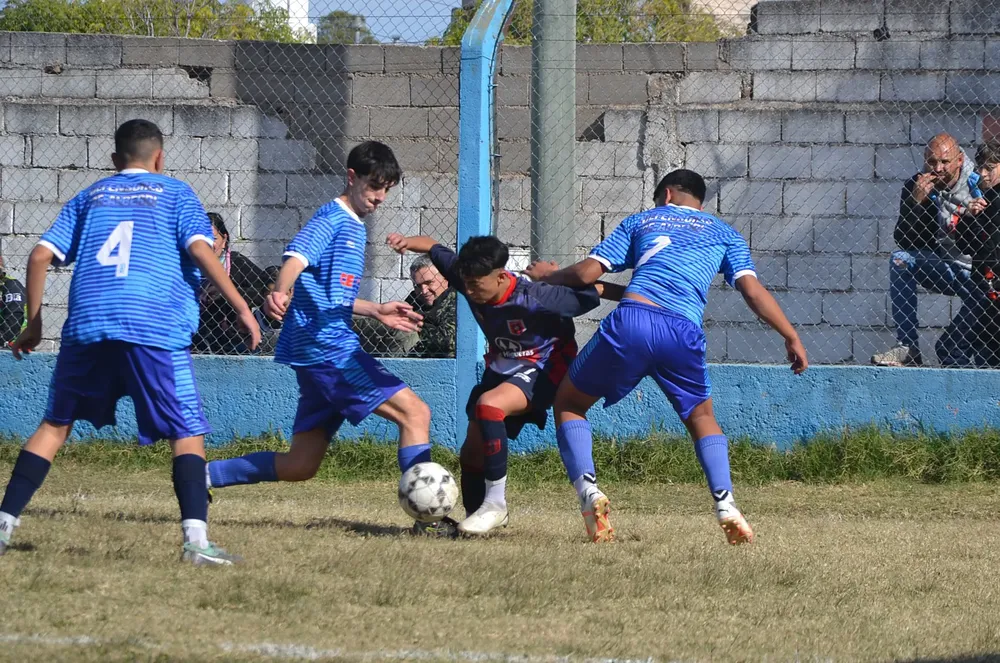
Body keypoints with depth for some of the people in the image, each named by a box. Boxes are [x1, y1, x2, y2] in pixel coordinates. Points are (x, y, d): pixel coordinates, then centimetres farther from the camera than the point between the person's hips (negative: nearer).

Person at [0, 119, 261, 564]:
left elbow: (40, 256, 15)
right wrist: (241, 308, -1)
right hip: (157, 328, -3)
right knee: (188, 432, -1)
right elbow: (200, 249, -2)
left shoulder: (90, 197, 22)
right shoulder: (174, 193, 14)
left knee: (56, 424, 16)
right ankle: (195, 538, -19)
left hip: (87, 325, 3)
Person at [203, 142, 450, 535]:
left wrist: (376, 311, 29)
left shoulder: (355, 226, 22)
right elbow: (298, 256, -26)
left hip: (318, 355, 10)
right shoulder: (333, 219, -7)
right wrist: (280, 293, -45)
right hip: (331, 350, -10)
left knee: (299, 466, 10)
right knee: (415, 413, -14)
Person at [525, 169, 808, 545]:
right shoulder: (724, 234, 26)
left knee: (569, 404, 19)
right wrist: (791, 337, 13)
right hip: (684, 332, 1)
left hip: (631, 321, -1)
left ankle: (588, 490, -5)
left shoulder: (641, 221, 25)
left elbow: (587, 273, 16)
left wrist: (547, 275, 35)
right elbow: (752, 290, 11)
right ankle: (724, 503, 3)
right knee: (701, 416, 26)